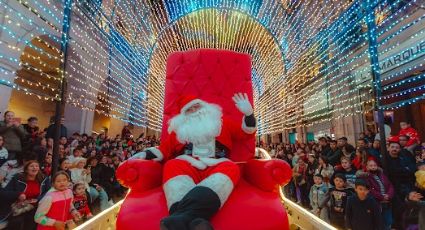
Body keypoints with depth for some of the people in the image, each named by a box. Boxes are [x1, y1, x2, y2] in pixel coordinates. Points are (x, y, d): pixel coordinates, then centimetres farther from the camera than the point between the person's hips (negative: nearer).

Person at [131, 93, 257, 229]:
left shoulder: (222, 122, 24)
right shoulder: (180, 127, 23)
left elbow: (247, 131, 21)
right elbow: (164, 149, 17)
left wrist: (248, 112, 5)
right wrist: (146, 154, 0)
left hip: (216, 166, 0)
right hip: (187, 165, 1)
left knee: (230, 168, -34)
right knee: (172, 165, -31)